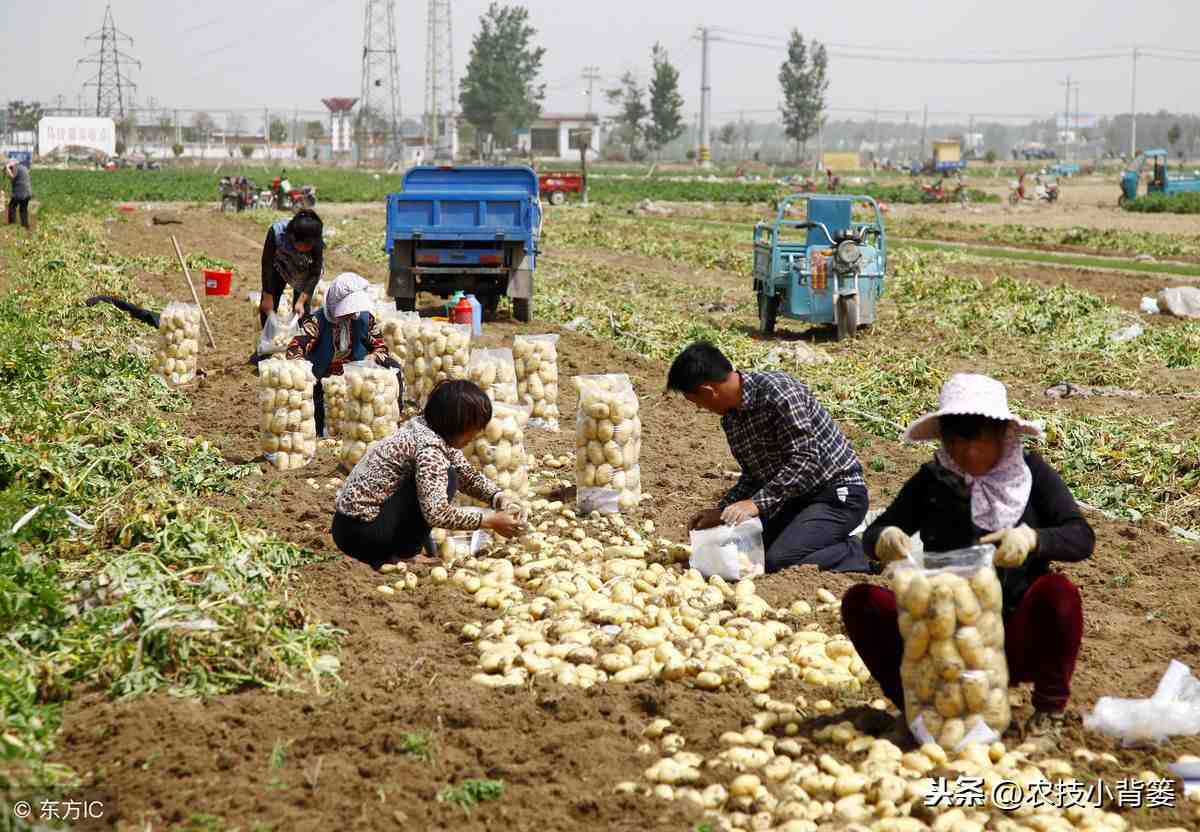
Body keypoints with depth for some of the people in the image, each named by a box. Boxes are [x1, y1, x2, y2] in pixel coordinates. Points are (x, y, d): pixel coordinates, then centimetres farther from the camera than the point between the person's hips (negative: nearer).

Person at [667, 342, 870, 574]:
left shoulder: (777, 391, -22)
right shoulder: (730, 419, 6)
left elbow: (805, 460, -27)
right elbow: (753, 475, 16)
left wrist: (758, 503, -30)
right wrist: (721, 511, 5)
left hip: (837, 494, -9)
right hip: (795, 497, 9)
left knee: (777, 561, -24)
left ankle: (854, 556, -4)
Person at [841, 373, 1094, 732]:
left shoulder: (1030, 473, -1)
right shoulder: (931, 480, 4)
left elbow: (1082, 537, -9)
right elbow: (873, 534, 2)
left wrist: (1032, 538, -30)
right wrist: (885, 539, -24)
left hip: (1015, 638, -1)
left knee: (1059, 592, -32)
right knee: (860, 602, -19)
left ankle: (1050, 704, -7)